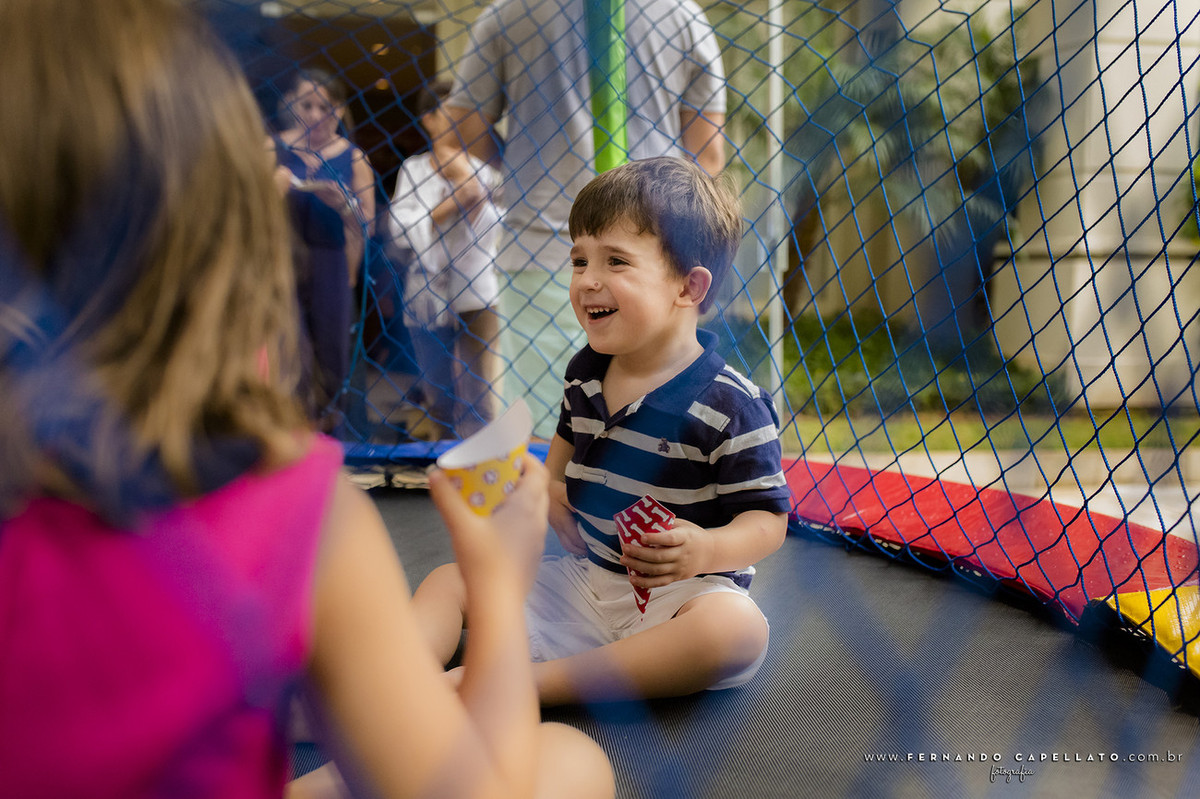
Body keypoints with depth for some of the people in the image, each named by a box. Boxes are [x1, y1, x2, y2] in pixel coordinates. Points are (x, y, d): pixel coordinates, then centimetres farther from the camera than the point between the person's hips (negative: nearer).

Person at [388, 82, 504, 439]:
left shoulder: (480, 170, 5)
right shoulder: (412, 169, 6)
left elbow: (490, 232, -4)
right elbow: (401, 229, -5)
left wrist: (471, 189, -15)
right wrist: (449, 205, -11)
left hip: (475, 294, -1)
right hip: (427, 296, 2)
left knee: (477, 396, -11)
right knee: (439, 392, 11)